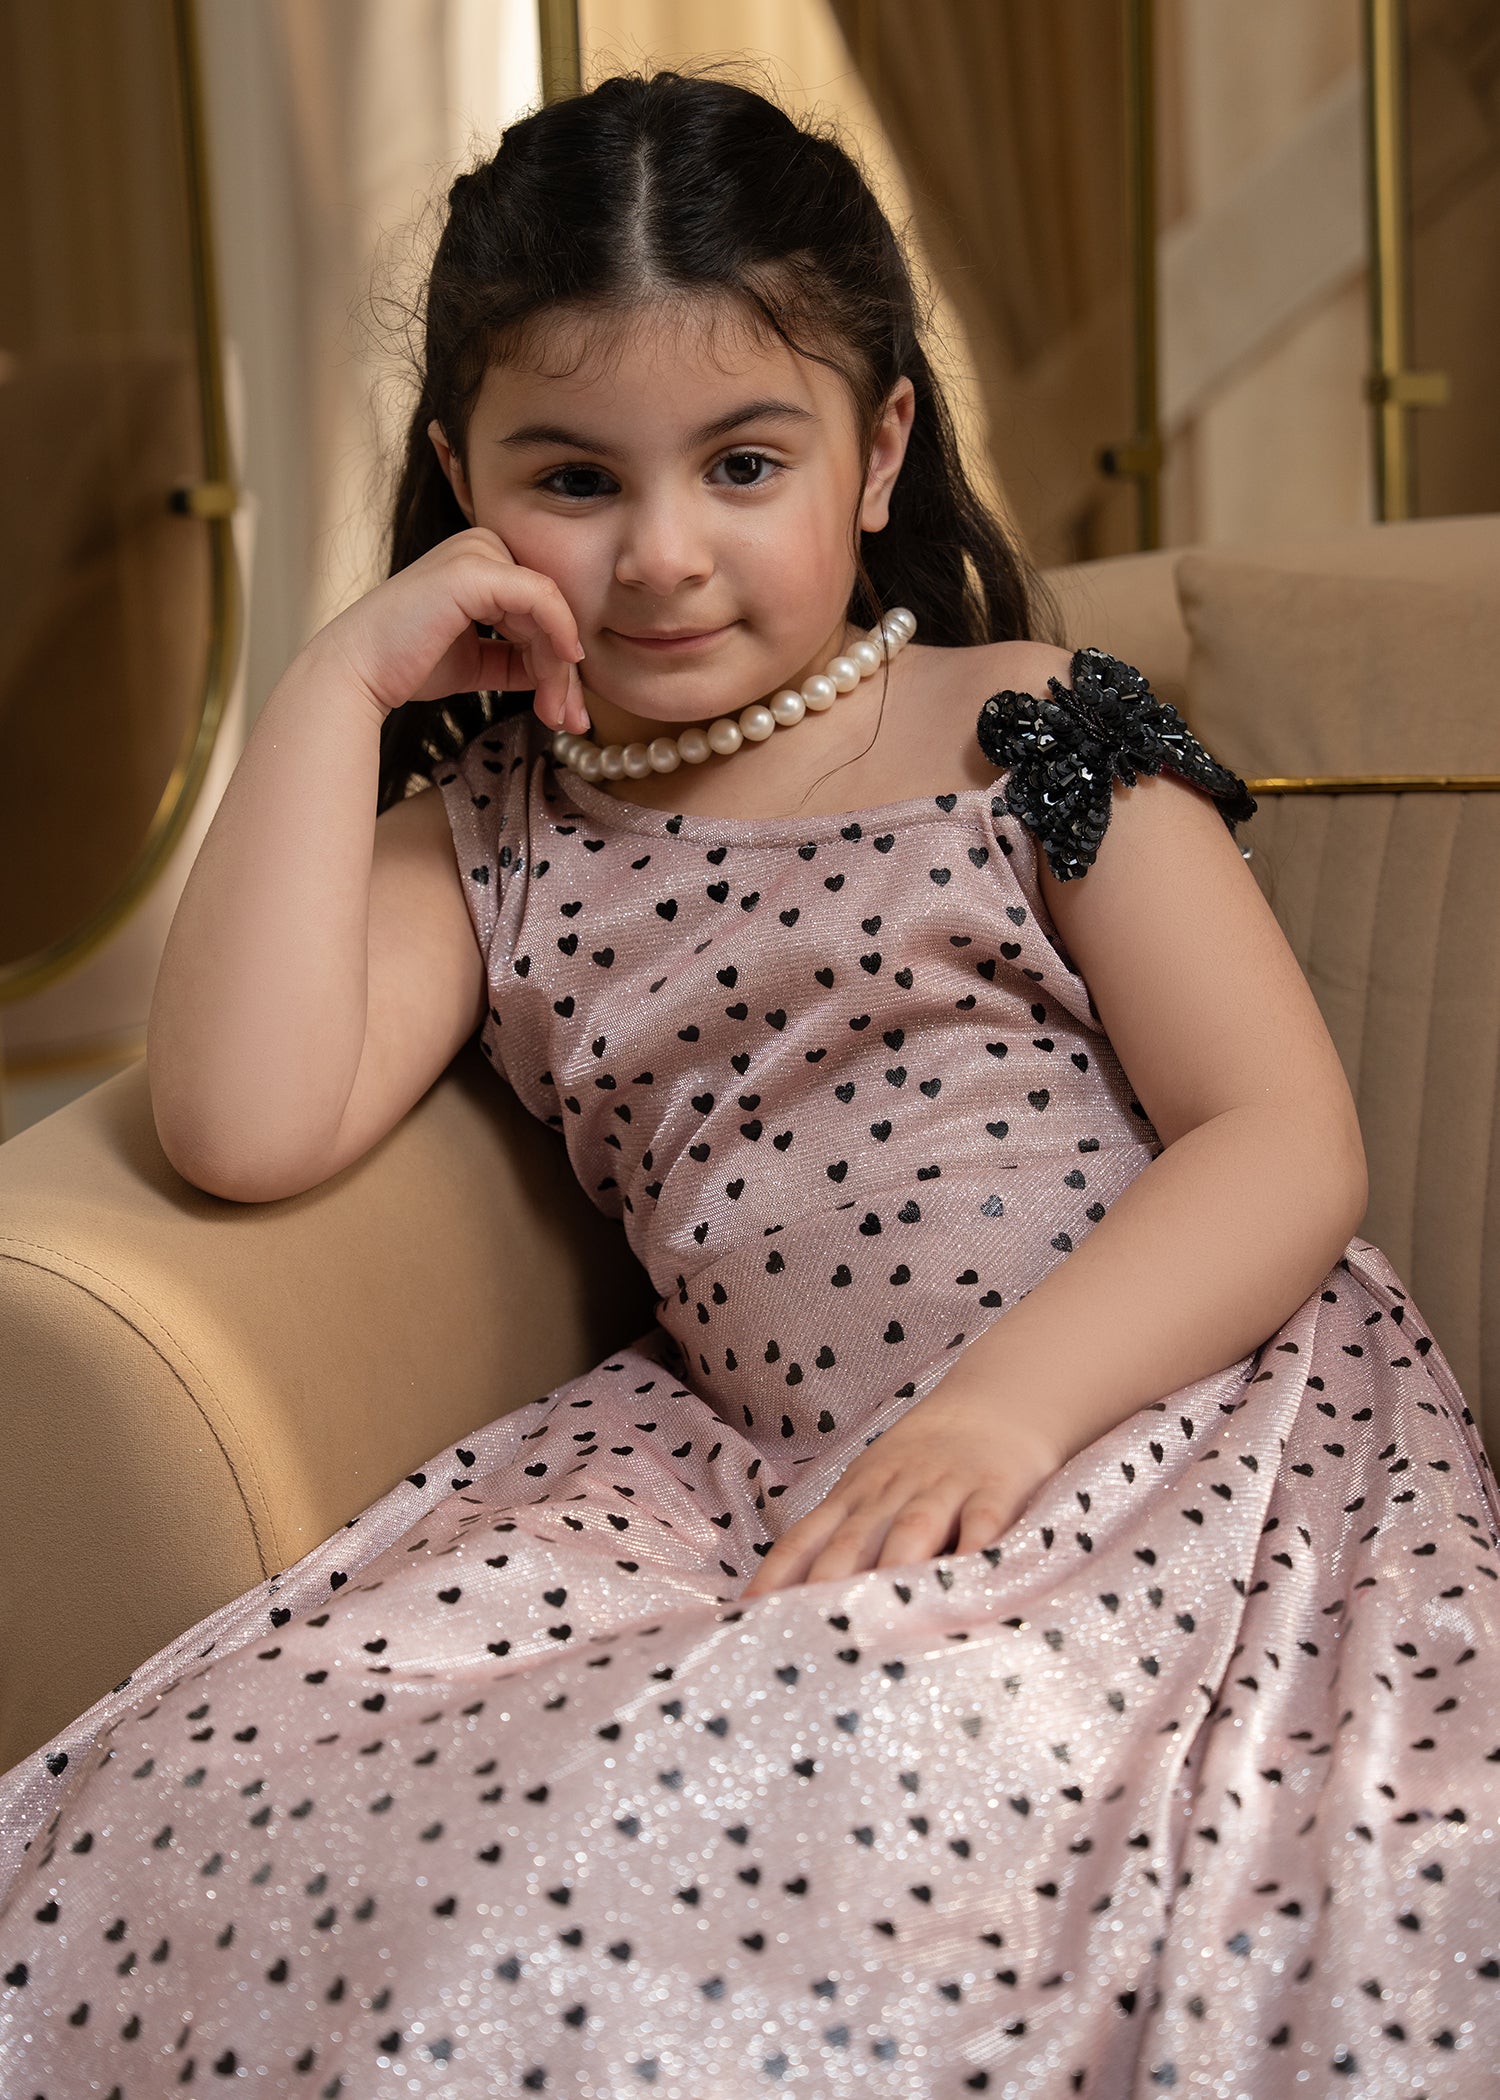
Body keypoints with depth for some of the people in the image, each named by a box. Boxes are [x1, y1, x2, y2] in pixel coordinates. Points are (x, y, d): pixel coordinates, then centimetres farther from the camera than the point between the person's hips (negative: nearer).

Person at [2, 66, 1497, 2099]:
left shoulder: (1027, 737, 3)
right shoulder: (486, 843, 11)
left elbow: (1289, 1147, -4)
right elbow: (246, 1127, -8)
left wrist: (1007, 1403, -21)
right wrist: (339, 684, -2)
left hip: (1181, 1415, -3)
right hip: (771, 1470, 4)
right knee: (248, 1785, -20)